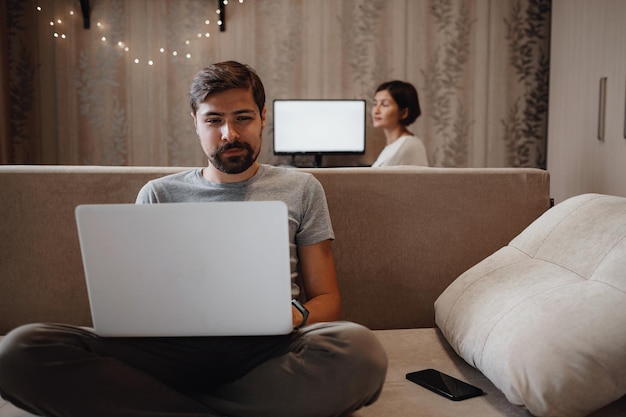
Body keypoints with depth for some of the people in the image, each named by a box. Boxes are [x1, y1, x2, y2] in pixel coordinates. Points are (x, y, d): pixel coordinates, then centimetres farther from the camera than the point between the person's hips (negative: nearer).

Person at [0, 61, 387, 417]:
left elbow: (326, 298, 14)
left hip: (265, 348, 0)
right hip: (175, 347, 1)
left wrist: (296, 314, -12)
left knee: (359, 348, -36)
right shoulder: (159, 194, 18)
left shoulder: (300, 188, 16)